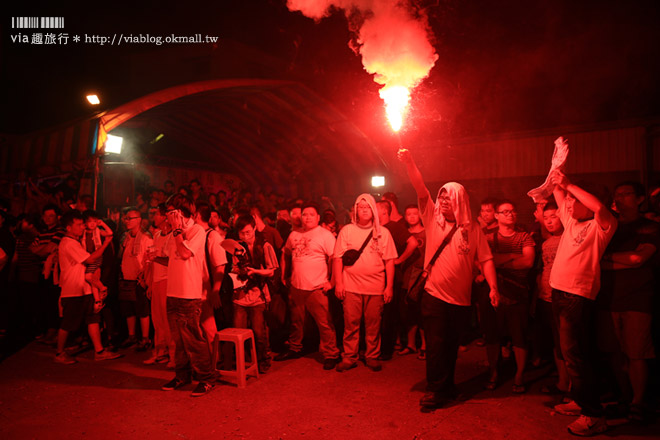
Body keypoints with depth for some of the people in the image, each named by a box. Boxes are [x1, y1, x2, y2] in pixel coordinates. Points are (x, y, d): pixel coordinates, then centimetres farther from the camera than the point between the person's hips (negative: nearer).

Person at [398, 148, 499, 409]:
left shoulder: (473, 230, 3)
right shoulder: (433, 218, 1)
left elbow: (485, 259, 2)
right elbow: (420, 188, -8)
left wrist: (493, 286, -9)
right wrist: (408, 162, -18)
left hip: (461, 299, 1)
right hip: (434, 295, -1)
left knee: (451, 345, 14)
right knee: (435, 344, 1)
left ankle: (447, 386, 31)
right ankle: (435, 390, 14)